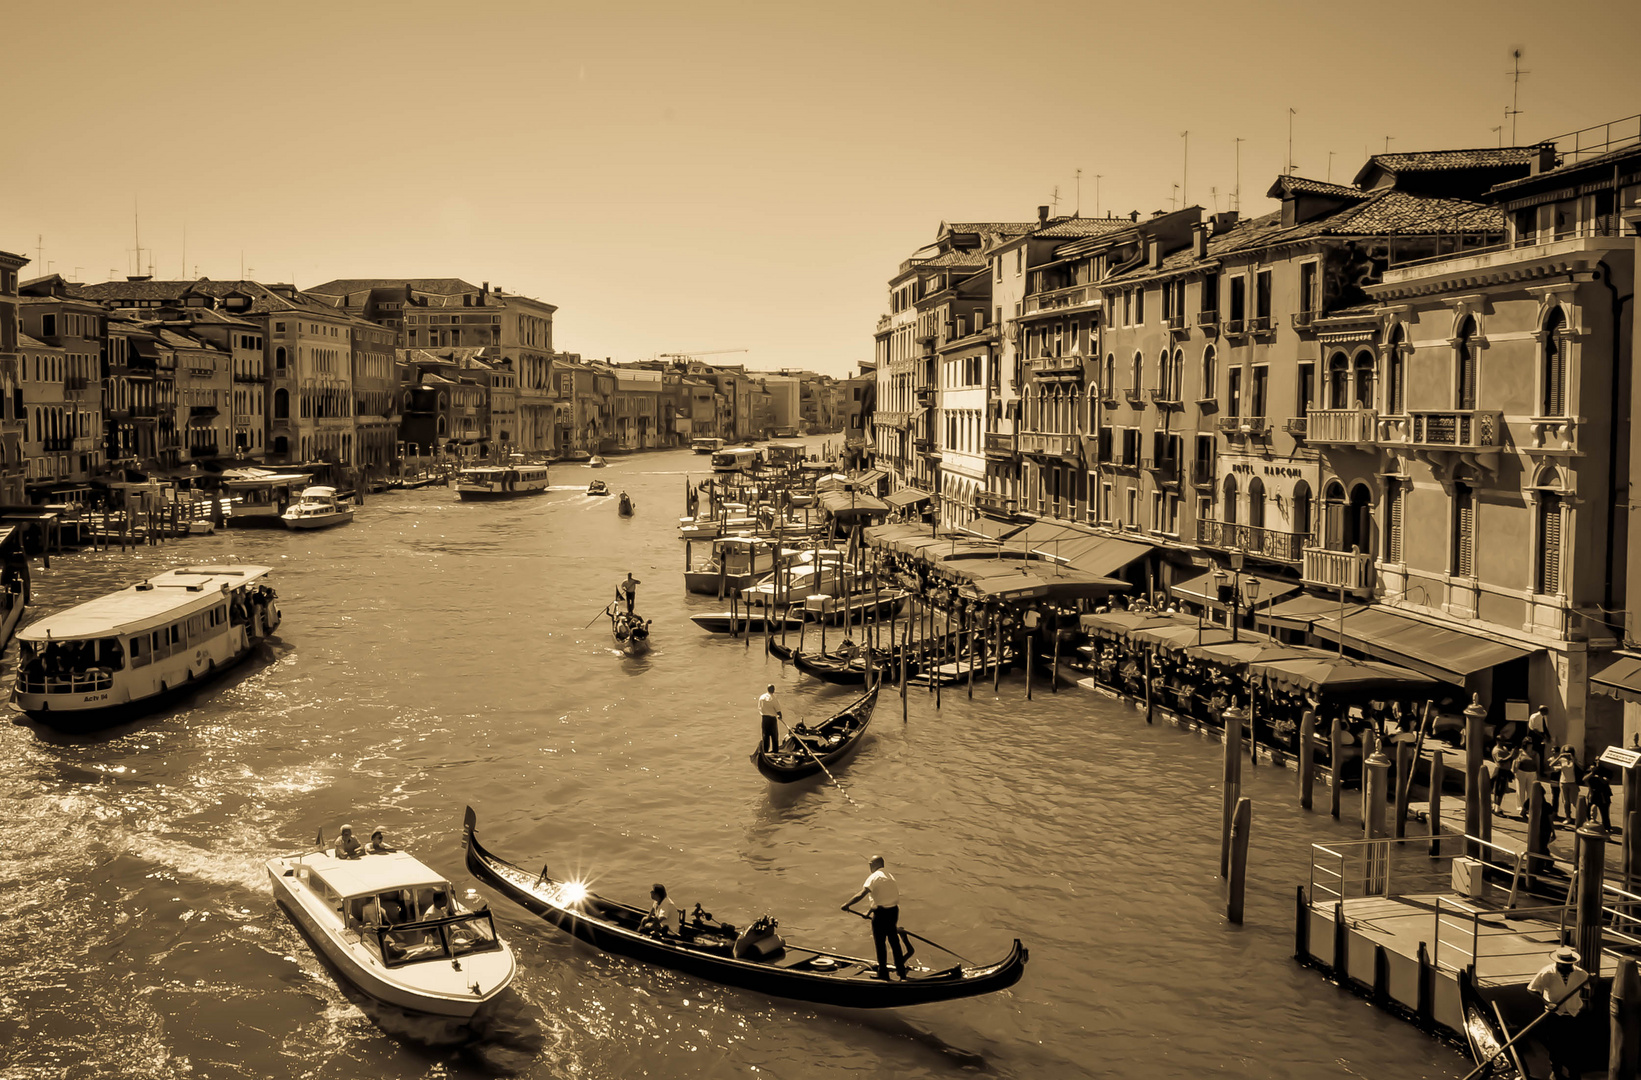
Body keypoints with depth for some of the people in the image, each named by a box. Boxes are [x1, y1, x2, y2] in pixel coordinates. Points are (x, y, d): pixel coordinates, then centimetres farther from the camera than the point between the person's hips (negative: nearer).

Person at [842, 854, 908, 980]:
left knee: (880, 943, 6)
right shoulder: (890, 876, 14)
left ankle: (883, 972, 13)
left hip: (881, 913, -8)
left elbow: (862, 894, -22)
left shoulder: (874, 877, -12)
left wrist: (847, 904, -17)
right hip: (894, 911, 8)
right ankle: (901, 970, 26)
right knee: (894, 940, 19)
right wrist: (872, 909, 22)